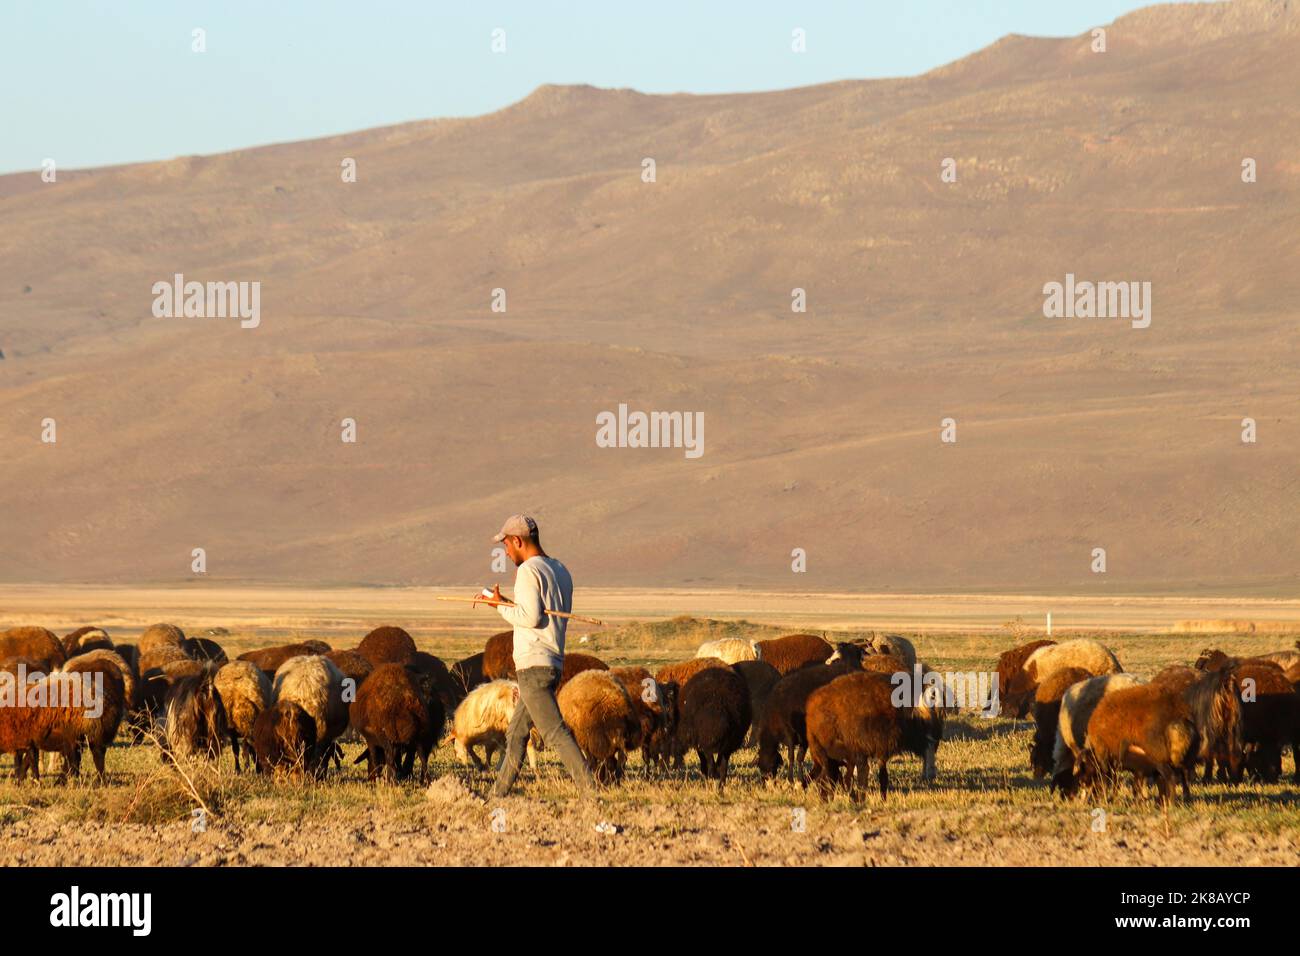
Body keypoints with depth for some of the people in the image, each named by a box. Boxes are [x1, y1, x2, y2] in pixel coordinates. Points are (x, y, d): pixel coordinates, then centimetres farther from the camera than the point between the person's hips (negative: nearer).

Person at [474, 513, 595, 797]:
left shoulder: (528, 571, -11)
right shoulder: (560, 571, 17)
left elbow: (531, 617, -20)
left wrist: (501, 606, -5)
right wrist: (508, 604, 20)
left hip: (533, 664, -10)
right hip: (554, 664, 10)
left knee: (554, 731, -14)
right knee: (516, 733, 16)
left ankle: (589, 789, -22)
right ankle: (499, 792, 20)